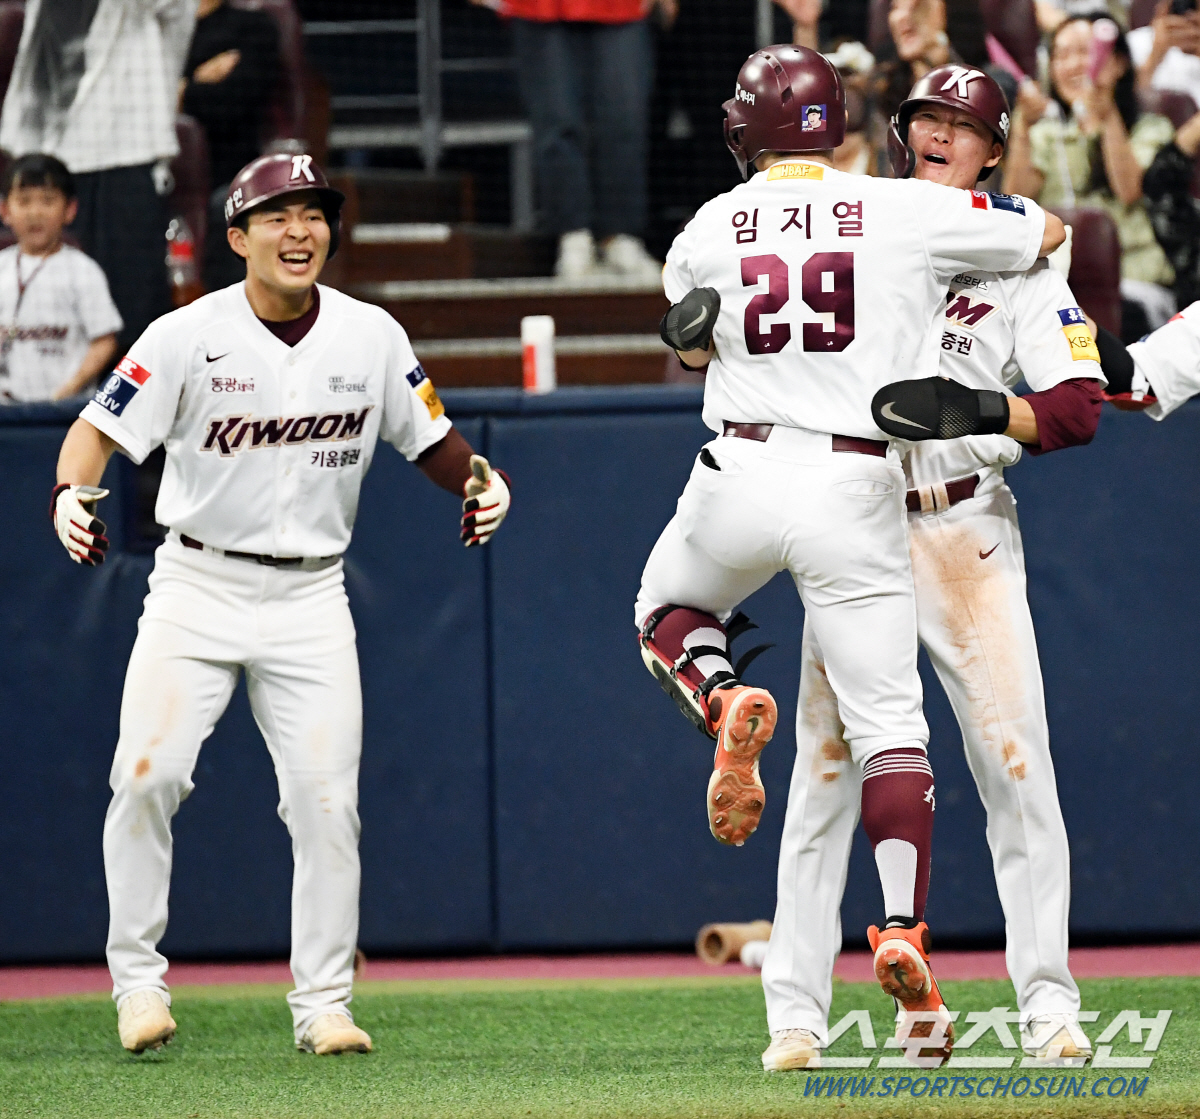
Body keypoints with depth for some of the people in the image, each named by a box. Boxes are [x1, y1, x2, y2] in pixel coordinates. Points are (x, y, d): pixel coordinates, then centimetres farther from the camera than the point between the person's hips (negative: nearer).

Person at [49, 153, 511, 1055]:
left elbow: (429, 436, 10)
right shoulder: (188, 336, -9)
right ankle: (138, 977, 2)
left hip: (310, 598, 2)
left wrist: (481, 480, -11)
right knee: (147, 776, -14)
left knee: (327, 800, -3)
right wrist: (73, 493, -31)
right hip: (197, 587, -2)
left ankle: (324, 1002, 7)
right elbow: (100, 429, -10)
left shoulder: (372, 338, 1)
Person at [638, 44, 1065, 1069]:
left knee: (669, 613, 30)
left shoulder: (712, 230, 5)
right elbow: (1052, 233, 14)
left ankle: (723, 703, -4)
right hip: (860, 489, -1)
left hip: (740, 478, 1)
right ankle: (905, 928, -13)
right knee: (887, 723, 2)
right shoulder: (907, 212, 0)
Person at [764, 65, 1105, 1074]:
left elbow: (1077, 410, -6)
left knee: (1017, 765, -5)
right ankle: (797, 1011, 1)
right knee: (824, 768, -2)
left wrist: (967, 407, -22)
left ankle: (1048, 1007, 2)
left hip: (969, 530, -1)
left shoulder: (1022, 263, 4)